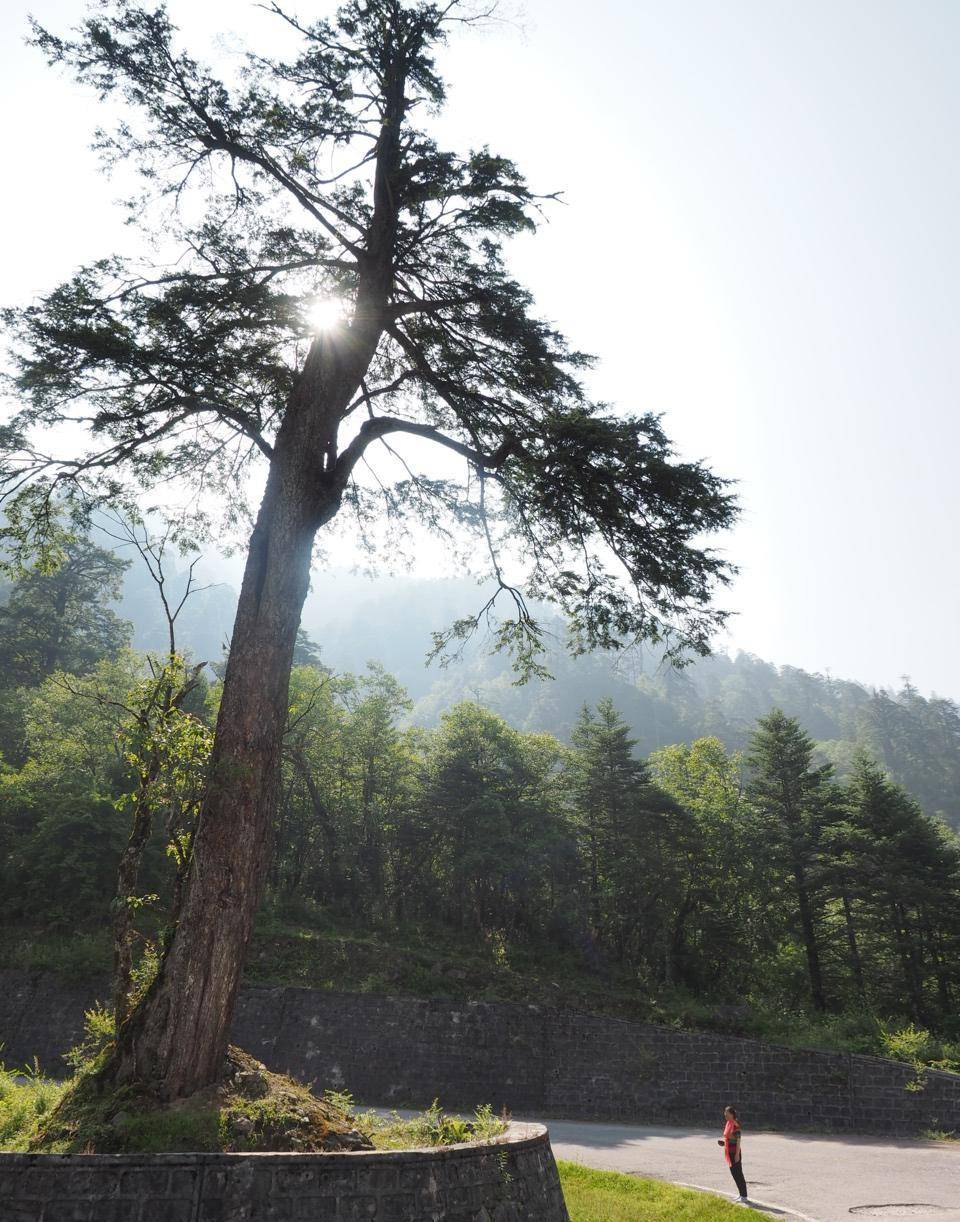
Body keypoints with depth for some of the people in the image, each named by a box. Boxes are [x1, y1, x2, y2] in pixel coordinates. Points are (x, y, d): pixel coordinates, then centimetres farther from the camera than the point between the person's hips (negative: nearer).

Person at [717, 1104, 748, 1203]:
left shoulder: (735, 1125, -18)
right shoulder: (728, 1124, 9)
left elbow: (738, 1140, -19)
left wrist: (737, 1154, -20)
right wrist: (723, 1141, 5)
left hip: (734, 1152, -9)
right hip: (729, 1152, 9)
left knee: (738, 1174, -2)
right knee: (734, 1173, 15)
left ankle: (744, 1196, 7)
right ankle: (741, 1194, 26)